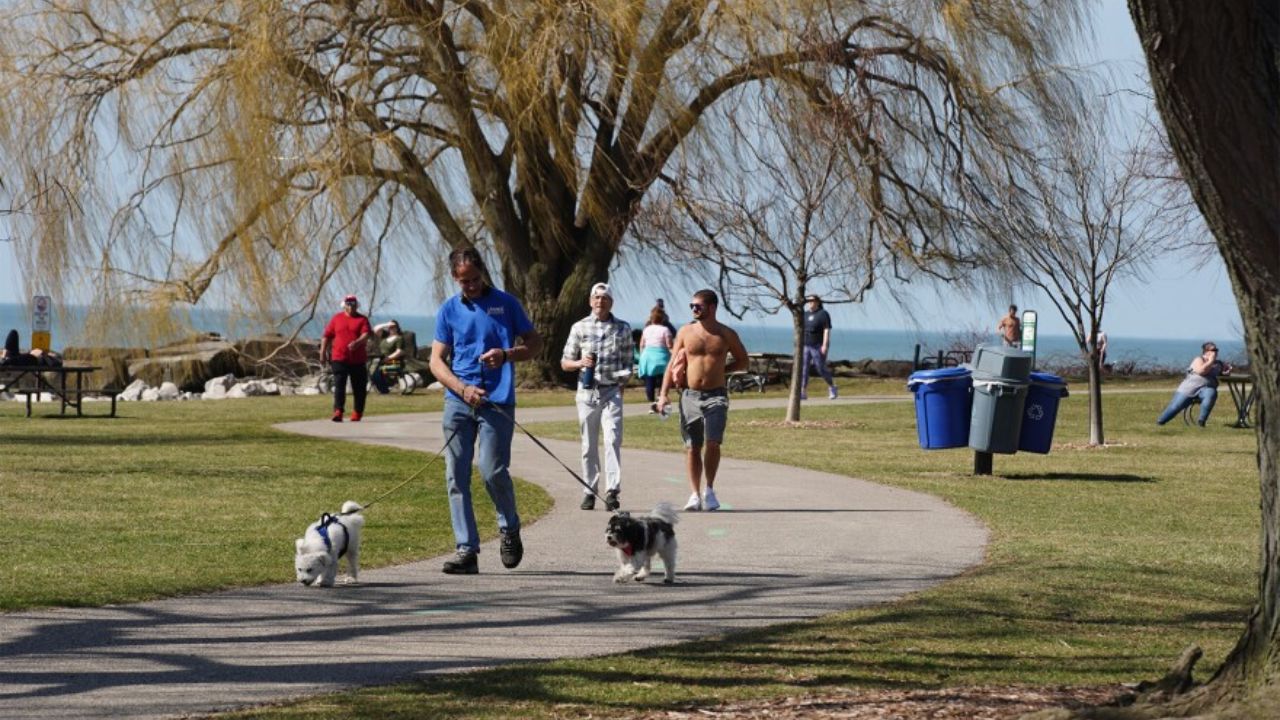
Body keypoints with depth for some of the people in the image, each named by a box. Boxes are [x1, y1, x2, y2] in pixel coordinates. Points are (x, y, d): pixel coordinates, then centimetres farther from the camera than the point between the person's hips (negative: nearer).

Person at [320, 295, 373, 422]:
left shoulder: (362, 320, 3)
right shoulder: (336, 319, 9)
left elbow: (366, 335, -12)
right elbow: (326, 336, 12)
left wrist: (356, 343, -31)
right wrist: (323, 352, 7)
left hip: (358, 360, 0)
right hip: (339, 359, 0)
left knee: (359, 388, 6)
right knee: (339, 385, -10)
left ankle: (357, 413, 18)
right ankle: (338, 412, -16)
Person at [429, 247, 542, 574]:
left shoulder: (505, 304, 5)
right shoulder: (448, 310, 10)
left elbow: (534, 343, 10)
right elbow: (437, 361, 7)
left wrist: (506, 355, -10)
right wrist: (463, 389, -10)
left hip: (497, 401, -3)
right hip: (458, 401, 3)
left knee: (492, 470, -13)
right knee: (456, 476, -2)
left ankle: (510, 529, 14)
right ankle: (466, 550, 2)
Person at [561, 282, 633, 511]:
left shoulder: (623, 329, 8)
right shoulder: (579, 327, 7)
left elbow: (627, 361, 14)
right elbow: (564, 363, 10)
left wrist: (625, 376, -3)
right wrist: (580, 363, -10)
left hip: (612, 392, -1)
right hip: (587, 391, 1)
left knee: (613, 439, -15)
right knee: (589, 445, 5)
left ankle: (612, 490, -18)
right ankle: (589, 491, 12)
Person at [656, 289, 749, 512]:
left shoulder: (726, 334, 2)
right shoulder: (685, 332, 5)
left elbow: (743, 361, 14)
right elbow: (672, 365, 6)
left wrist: (720, 370, 0)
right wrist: (663, 394, -4)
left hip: (715, 395, -2)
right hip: (690, 395, 2)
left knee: (712, 443, -14)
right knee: (692, 447, 3)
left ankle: (710, 490, 2)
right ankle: (695, 495, 11)